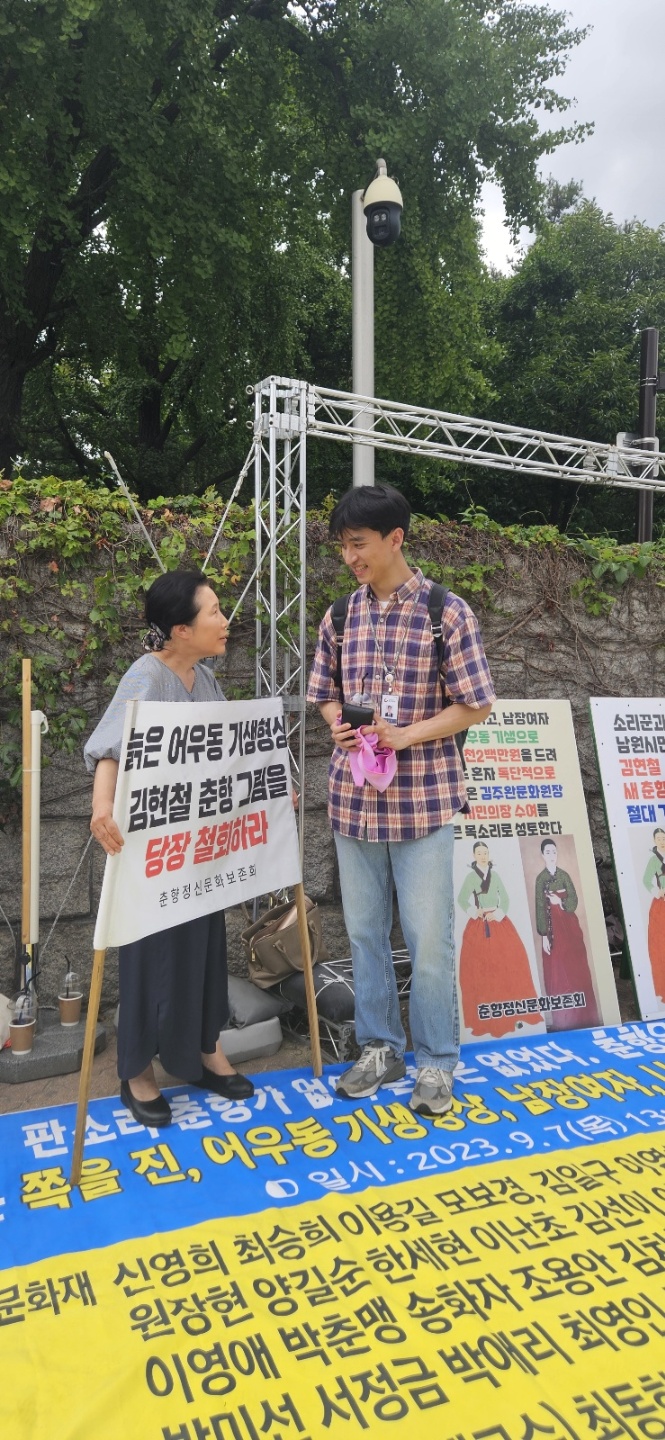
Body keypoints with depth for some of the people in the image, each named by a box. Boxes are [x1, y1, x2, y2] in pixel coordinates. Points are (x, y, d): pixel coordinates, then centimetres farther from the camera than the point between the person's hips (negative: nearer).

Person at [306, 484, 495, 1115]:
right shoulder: (339, 618, 5)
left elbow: (476, 705, -6)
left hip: (423, 798, -4)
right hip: (353, 796, 4)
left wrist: (409, 734, -18)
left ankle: (436, 1062, 24)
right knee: (365, 931, 14)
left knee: (429, 937, 4)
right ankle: (378, 1048, 32)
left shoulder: (447, 612, -7)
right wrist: (339, 727, -7)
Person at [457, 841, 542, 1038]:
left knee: (509, 965, -5)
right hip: (478, 926, -2)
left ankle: (513, 1014, 4)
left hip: (499, 923, 2)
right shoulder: (470, 876, 3)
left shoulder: (495, 875, 9)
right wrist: (475, 912, -12)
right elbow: (461, 899, -1)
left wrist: (497, 914, -8)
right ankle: (486, 1020, 0)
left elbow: (505, 899, 6)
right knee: (481, 969, -4)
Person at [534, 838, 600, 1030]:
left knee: (577, 968, 3)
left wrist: (561, 902, -18)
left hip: (569, 925, 3)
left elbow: (574, 900, 2)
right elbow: (540, 908, -5)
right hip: (553, 927, -3)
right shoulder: (540, 879, -1)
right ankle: (563, 1019, 4)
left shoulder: (564, 875, 8)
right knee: (557, 972, -2)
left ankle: (581, 1014, 12)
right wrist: (544, 936, -10)